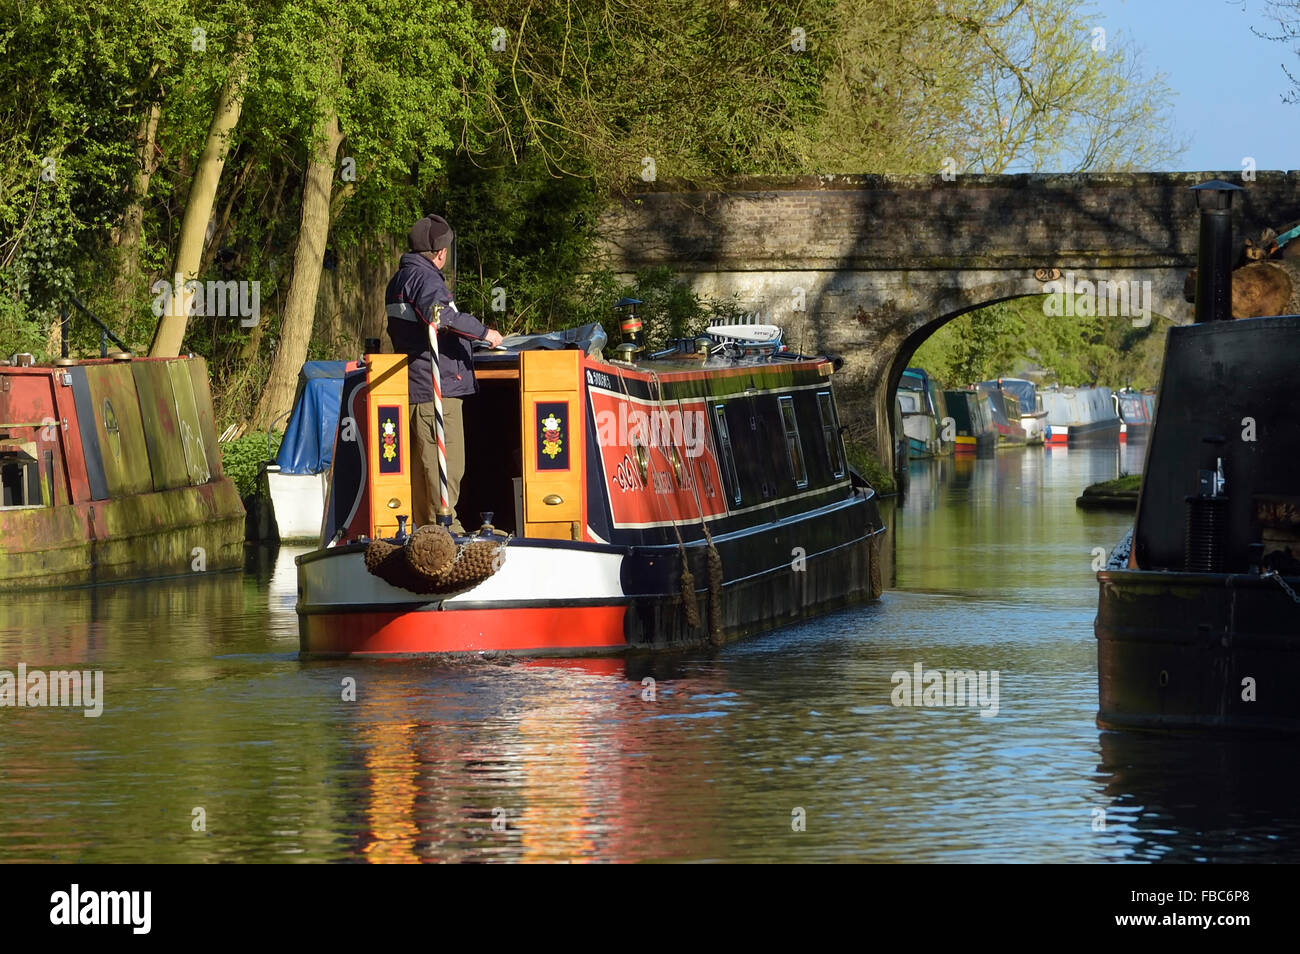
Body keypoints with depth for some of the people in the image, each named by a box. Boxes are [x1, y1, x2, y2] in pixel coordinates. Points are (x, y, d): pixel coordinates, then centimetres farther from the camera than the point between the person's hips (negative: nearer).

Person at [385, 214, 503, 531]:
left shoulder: (401, 278, 20)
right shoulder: (423, 277, -12)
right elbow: (439, 314, -31)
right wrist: (483, 332, -24)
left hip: (414, 386, 10)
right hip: (438, 386, -10)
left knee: (422, 463, 13)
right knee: (446, 463, -10)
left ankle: (422, 527, 16)